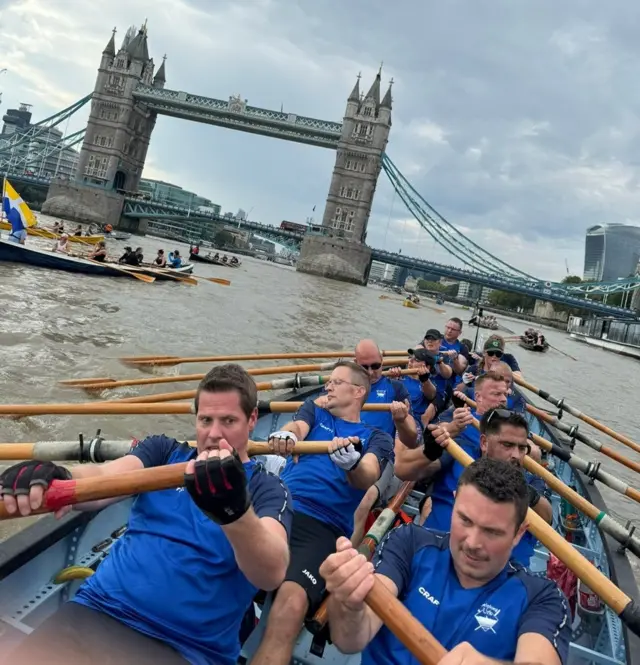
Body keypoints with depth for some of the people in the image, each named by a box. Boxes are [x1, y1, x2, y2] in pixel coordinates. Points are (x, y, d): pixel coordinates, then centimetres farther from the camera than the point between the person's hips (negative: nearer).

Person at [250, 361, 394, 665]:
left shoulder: (377, 438, 17)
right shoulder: (313, 411, 26)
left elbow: (367, 478, -4)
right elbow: (297, 428, 2)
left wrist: (351, 463, -29)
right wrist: (285, 435, -24)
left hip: (323, 526, -2)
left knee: (290, 606, -31)